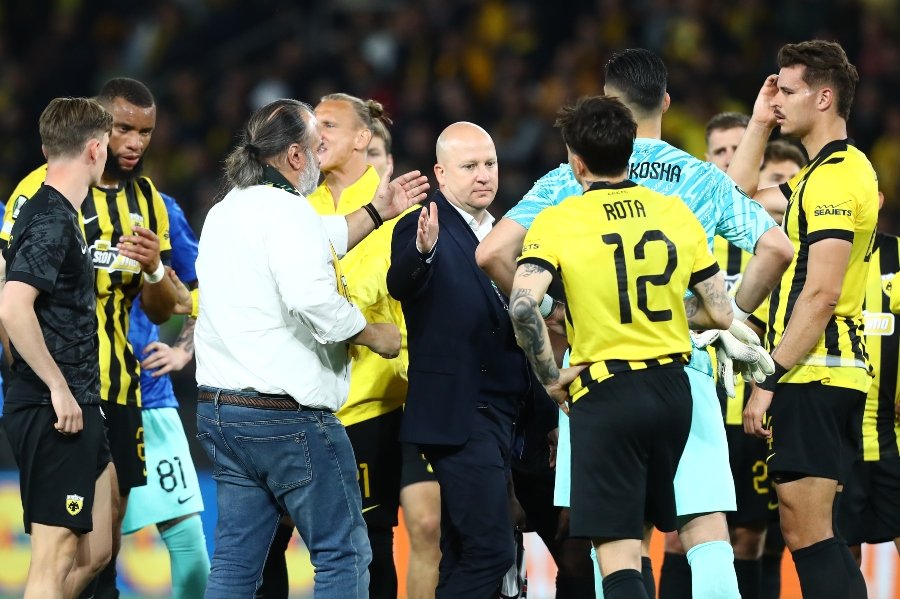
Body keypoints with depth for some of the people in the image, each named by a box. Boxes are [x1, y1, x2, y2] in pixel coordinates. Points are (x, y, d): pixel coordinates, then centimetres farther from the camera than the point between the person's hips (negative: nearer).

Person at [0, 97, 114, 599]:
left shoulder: (55, 215, 15)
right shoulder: (53, 221, -15)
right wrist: (59, 388, -22)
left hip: (76, 409, 10)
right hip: (55, 410, -10)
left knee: (95, 554, 14)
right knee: (57, 559, -8)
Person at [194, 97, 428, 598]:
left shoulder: (226, 212, 17)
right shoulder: (286, 208, -13)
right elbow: (311, 297, -27)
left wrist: (376, 213, 36)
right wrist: (373, 334, -12)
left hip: (221, 408, 9)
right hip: (289, 415, -9)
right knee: (345, 554, -2)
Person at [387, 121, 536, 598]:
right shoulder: (422, 228, -8)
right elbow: (400, 285, -29)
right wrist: (421, 251, -51)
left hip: (503, 413, 8)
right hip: (458, 414, -8)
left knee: (462, 556, 10)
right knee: (492, 550, -15)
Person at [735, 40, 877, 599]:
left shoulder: (835, 176, -13)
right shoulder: (825, 172, 18)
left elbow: (821, 294, -20)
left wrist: (769, 379, -19)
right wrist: (759, 124, 23)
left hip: (814, 378, -10)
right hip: (825, 376, 10)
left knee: (809, 535, -12)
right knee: (813, 536, 10)